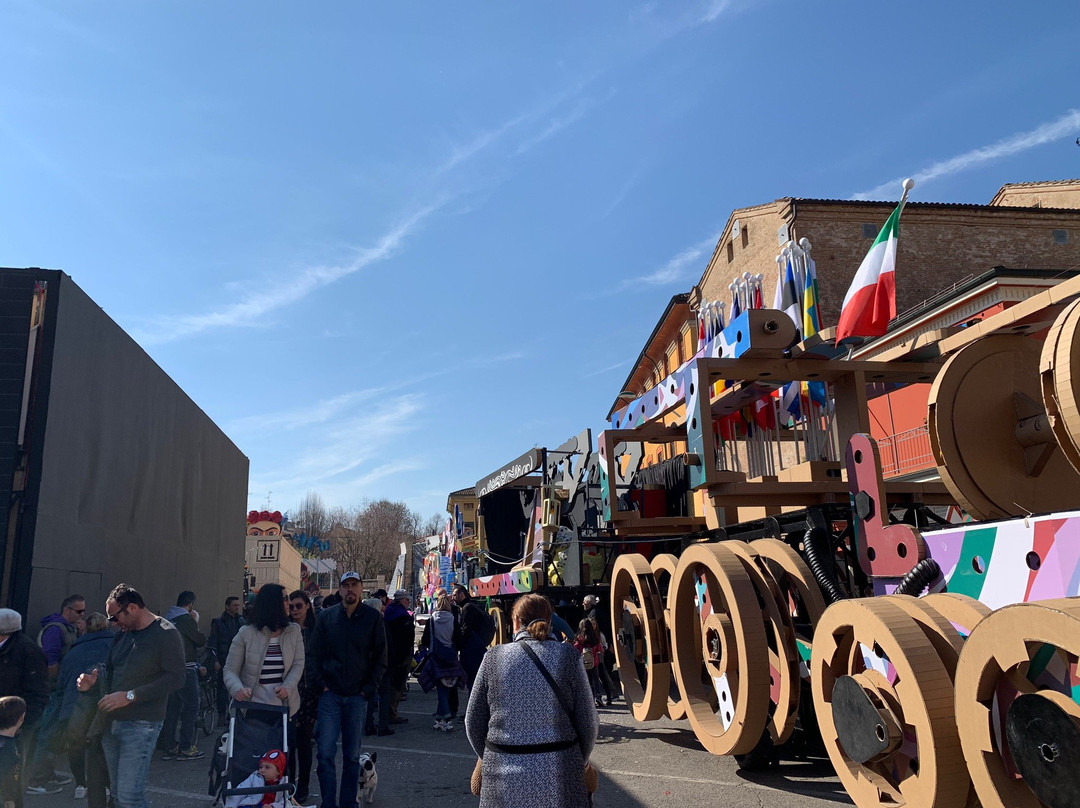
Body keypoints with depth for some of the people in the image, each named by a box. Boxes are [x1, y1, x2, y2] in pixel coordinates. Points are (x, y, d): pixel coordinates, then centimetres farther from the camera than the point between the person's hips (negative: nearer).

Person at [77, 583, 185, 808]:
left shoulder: (166, 634, -12)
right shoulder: (123, 633, 13)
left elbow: (175, 677, -19)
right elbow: (109, 668, 23)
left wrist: (130, 696, -21)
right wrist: (93, 679, 0)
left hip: (141, 725, -8)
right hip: (112, 721, 8)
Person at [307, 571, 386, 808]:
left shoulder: (372, 617, 0)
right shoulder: (326, 617, 3)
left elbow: (381, 657, 2)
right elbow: (314, 654, 5)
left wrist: (368, 688, -4)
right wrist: (320, 685, -4)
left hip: (357, 695, 0)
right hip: (330, 693, 0)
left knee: (352, 755, 8)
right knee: (326, 753, -4)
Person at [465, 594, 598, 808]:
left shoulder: (494, 657, -2)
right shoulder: (568, 656, -4)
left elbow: (473, 721, 4)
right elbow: (588, 722, -2)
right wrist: (578, 764, 14)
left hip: (504, 777, 1)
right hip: (558, 773, 0)